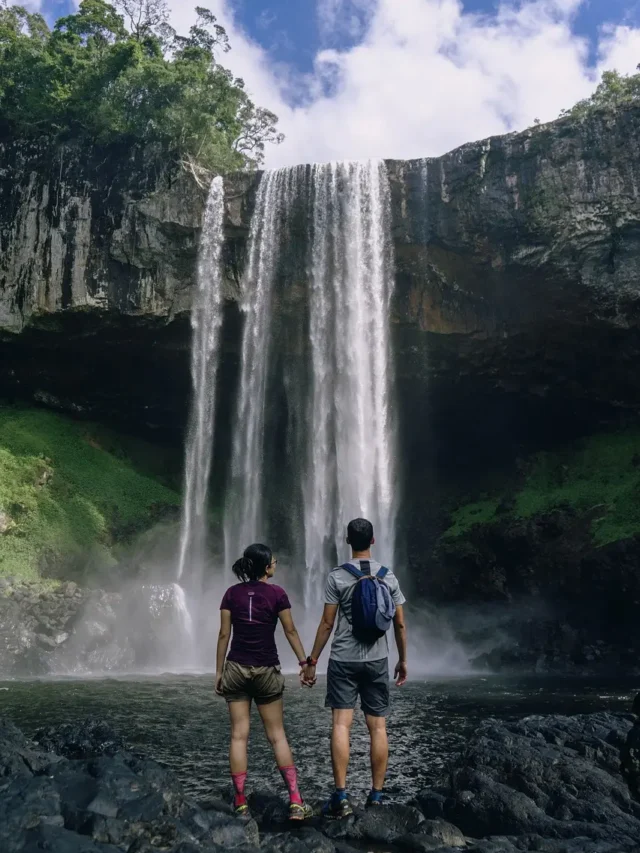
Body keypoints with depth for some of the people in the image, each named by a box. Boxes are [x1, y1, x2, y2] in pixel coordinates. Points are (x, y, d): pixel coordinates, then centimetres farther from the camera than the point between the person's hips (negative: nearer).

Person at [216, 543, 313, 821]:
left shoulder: (232, 593, 0)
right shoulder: (276, 594, -6)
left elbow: (224, 634, 1)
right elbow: (291, 632, -4)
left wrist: (218, 671, 7)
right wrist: (305, 663, 3)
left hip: (236, 669, 2)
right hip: (266, 671, -2)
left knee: (239, 736, 6)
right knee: (277, 736, 7)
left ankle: (240, 803, 8)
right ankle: (295, 802, 5)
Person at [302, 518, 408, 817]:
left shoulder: (337, 577, -5)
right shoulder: (388, 576, 3)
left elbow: (327, 623, -6)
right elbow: (400, 623, 5)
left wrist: (311, 661, 1)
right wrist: (403, 660, 16)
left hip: (343, 660, -2)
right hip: (377, 660, 2)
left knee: (341, 724, -2)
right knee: (378, 727, 7)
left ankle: (341, 796, -6)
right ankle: (376, 795, 11)